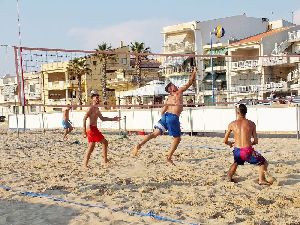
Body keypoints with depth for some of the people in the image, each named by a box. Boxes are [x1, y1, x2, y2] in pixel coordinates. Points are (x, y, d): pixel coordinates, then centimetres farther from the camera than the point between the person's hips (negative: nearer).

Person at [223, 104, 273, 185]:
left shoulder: (232, 124, 3)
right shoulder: (251, 124, 2)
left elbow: (225, 141, 10)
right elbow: (256, 141, 4)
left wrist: (230, 143, 32)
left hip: (237, 152, 3)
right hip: (248, 152, -3)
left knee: (236, 162, 37)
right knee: (263, 162, 19)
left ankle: (229, 177, 34)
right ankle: (261, 179, 1)